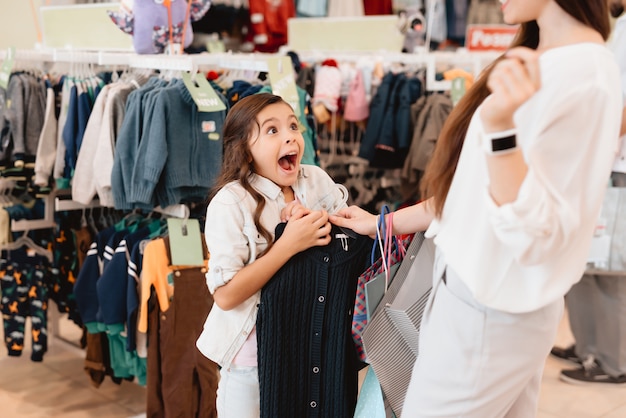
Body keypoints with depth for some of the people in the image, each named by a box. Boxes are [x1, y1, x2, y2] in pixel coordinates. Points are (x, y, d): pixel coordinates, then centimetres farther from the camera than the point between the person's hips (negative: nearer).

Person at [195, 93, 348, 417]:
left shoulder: (317, 180, -5)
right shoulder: (230, 203, -20)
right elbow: (225, 295, -24)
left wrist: (321, 225, -15)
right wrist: (289, 244, -30)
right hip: (254, 356, -5)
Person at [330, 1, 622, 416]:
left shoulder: (584, 77, -21)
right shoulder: (544, 61, 8)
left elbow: (537, 234, -26)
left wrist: (500, 126, -37)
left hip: (490, 309, -9)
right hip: (482, 286, 9)